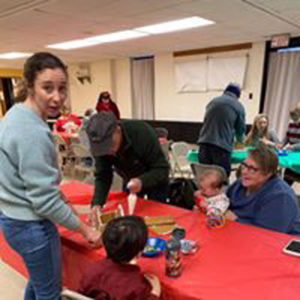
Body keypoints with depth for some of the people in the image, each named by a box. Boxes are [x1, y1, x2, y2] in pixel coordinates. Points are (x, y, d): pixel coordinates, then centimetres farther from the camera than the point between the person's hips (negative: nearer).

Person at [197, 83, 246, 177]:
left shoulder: (213, 101, 20)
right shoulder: (238, 107, 9)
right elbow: (241, 128, 16)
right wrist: (239, 141, 37)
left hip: (204, 142, 4)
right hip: (223, 145, -4)